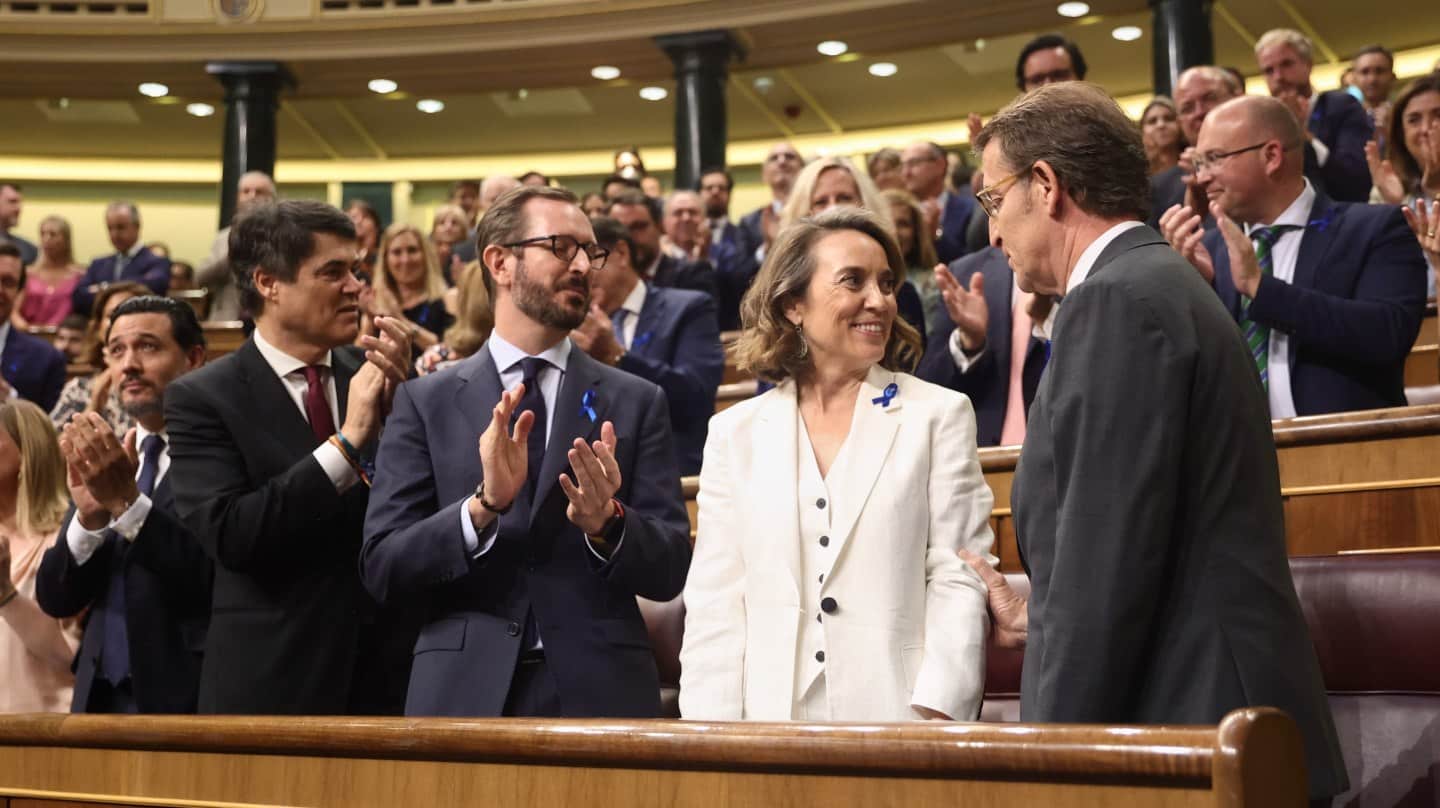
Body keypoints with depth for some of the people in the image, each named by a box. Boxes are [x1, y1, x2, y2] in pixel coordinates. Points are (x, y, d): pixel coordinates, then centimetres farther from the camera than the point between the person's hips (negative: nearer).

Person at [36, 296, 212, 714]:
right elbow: (55, 598, 5)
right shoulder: (102, 460, 11)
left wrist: (126, 501, -24)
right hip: (102, 696, 5)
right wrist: (89, 516, -13)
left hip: (186, 696, -5)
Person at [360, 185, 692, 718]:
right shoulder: (425, 402, 2)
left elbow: (669, 572, 0)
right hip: (464, 694, -1)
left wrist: (607, 523, -19)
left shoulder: (636, 402, 4)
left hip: (600, 694, 1)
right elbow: (381, 570, -5)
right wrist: (483, 505, -20)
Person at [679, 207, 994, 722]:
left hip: (896, 718, -1)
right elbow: (714, 604, 6)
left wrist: (936, 717, -12)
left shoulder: (940, 416, 4)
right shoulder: (736, 433, 9)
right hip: (769, 721, 1)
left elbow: (958, 582, -2)